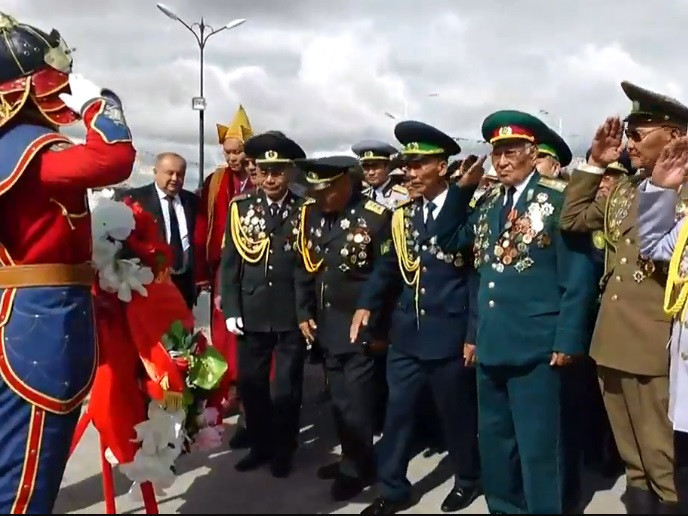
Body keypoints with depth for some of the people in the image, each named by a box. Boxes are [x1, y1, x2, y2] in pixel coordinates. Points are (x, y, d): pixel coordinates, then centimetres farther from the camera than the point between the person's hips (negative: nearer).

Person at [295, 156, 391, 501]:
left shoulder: (375, 217, -13)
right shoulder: (310, 215, 5)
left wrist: (380, 329, -8)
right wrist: (305, 313, 9)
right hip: (326, 326, 6)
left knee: (356, 401, 3)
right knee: (338, 399, 15)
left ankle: (356, 468, 21)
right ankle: (352, 458, 32)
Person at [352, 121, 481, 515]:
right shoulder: (402, 216, 8)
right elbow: (388, 267, 13)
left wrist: (473, 334, -9)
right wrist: (367, 305, -1)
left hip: (449, 336, -5)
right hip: (406, 335, 5)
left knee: (457, 413, 11)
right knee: (398, 412, 10)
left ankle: (468, 479, 33)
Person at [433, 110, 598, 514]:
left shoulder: (559, 199, -8)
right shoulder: (488, 203, 13)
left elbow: (579, 276, -10)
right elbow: (448, 241, 13)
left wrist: (568, 340, -13)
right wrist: (462, 188, 5)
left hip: (535, 347, -7)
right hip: (491, 345, 7)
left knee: (537, 448, 1)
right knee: (493, 443, 18)